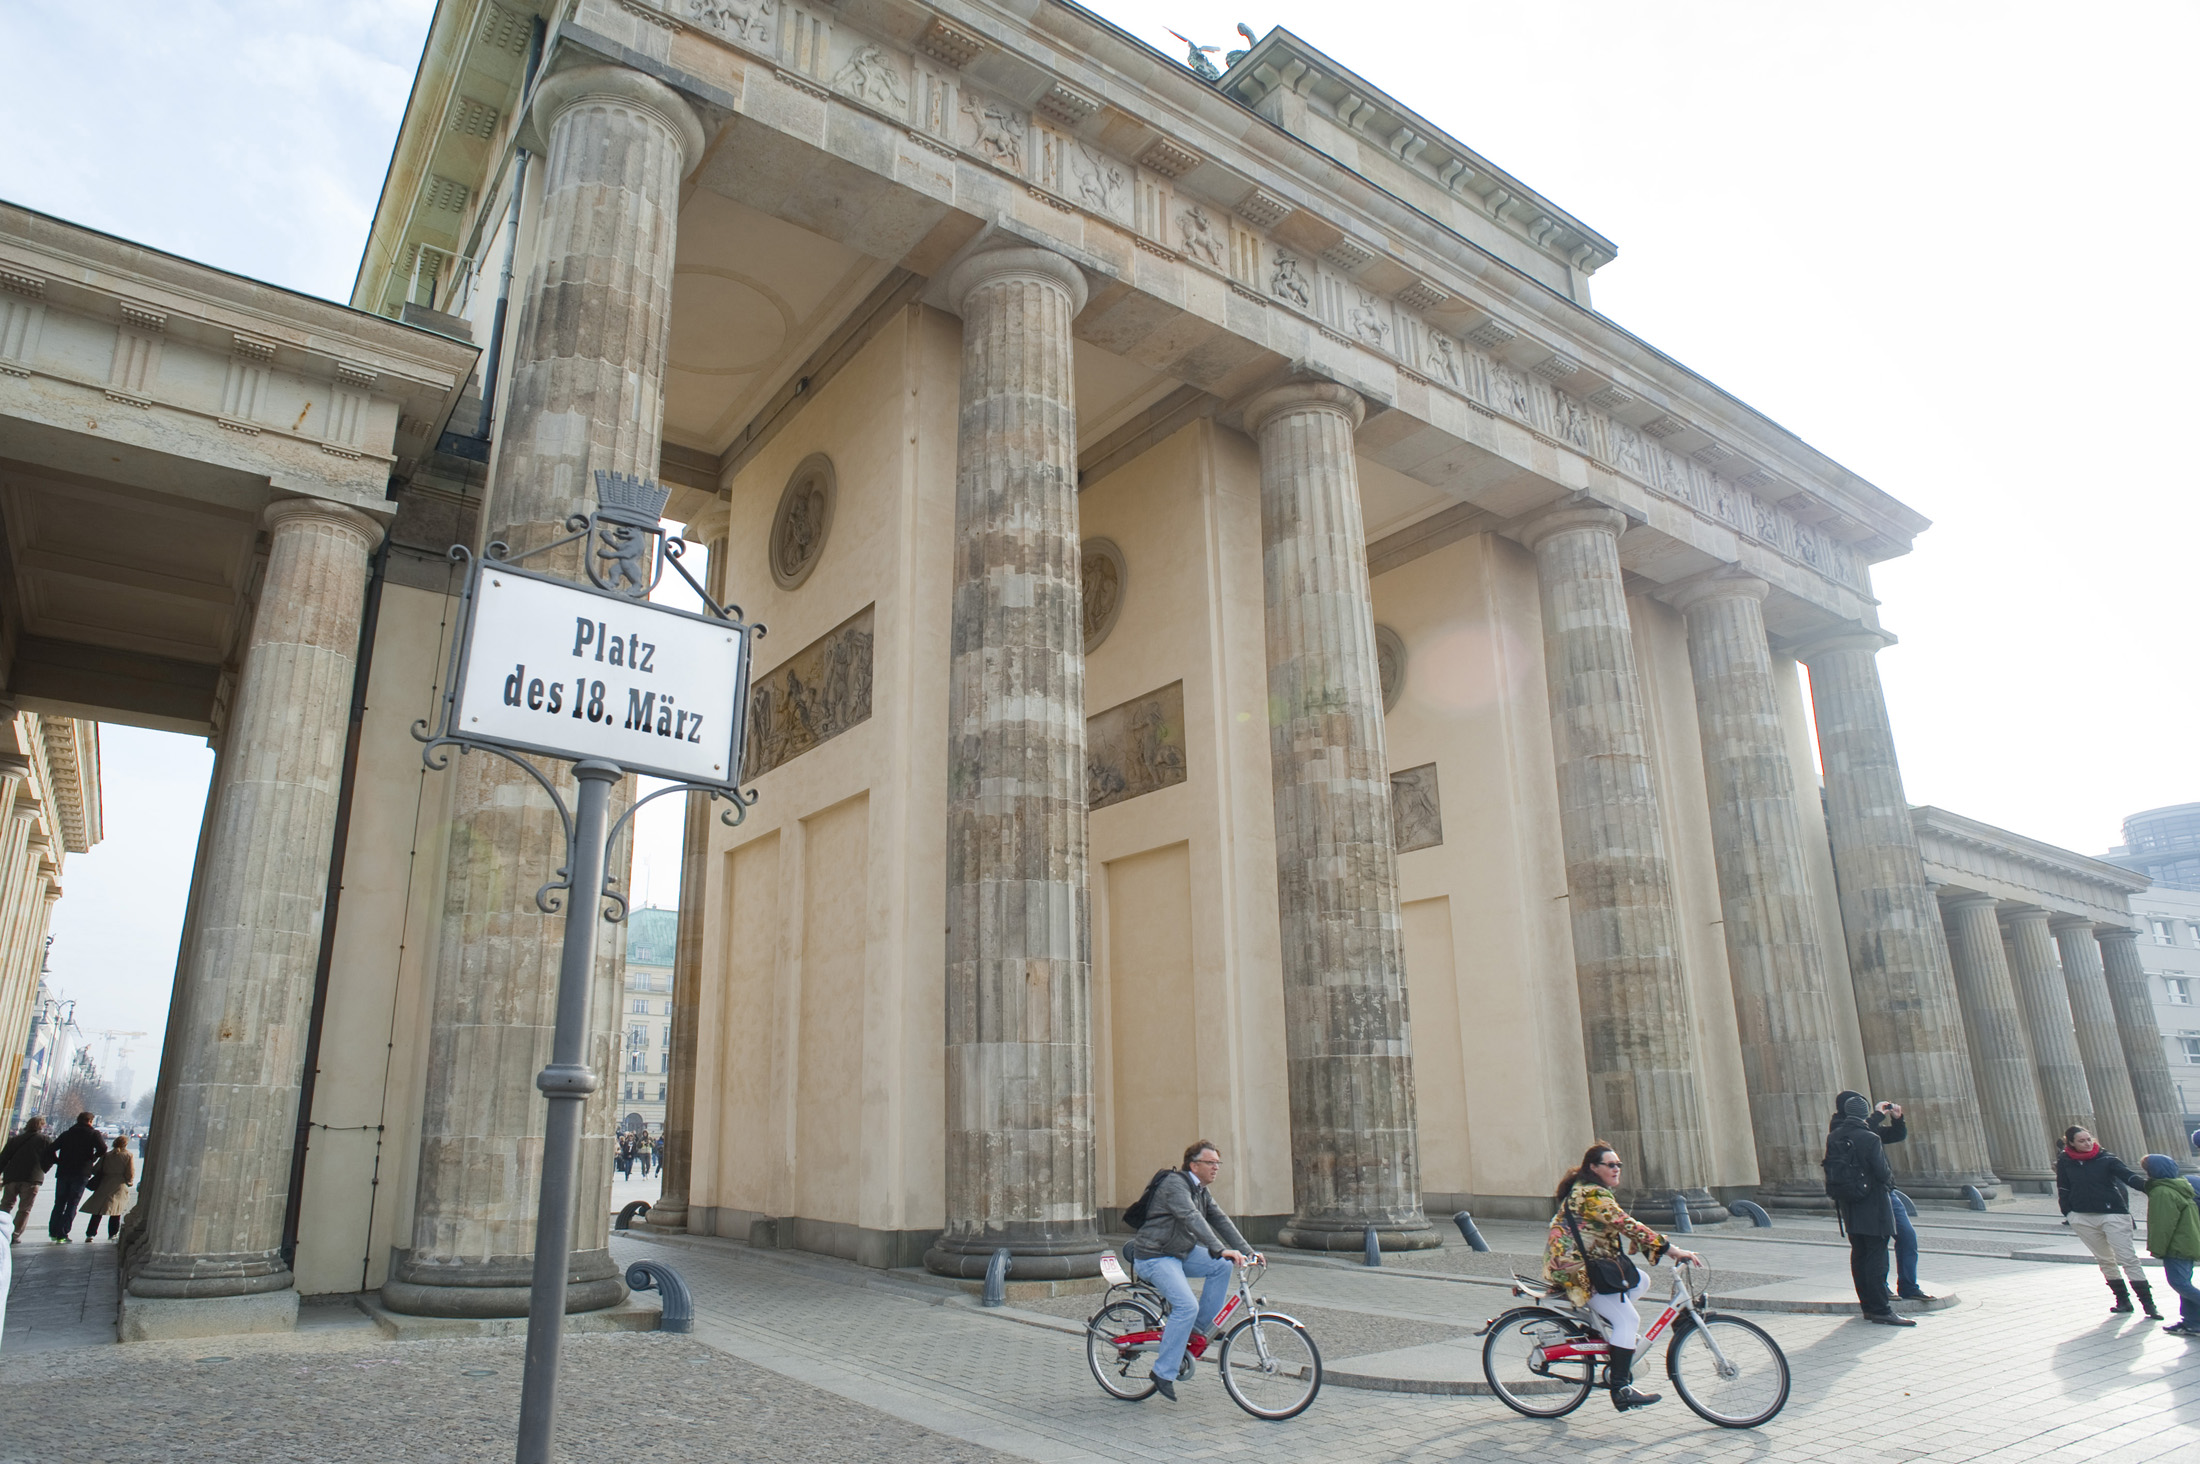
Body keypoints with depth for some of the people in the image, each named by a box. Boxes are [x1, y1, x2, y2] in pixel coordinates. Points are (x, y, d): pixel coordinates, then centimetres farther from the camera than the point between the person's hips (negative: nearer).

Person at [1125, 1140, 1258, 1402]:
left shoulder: (1202, 1190, 10)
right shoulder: (1174, 1183, -21)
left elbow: (1220, 1220, 6)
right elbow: (1192, 1219, -33)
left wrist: (1247, 1251, -5)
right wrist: (1220, 1250, -42)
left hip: (1181, 1253, 9)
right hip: (1154, 1256, -9)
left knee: (1222, 1266, -7)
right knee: (1186, 1305, -23)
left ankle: (1200, 1327, 3)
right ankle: (1163, 1372, -11)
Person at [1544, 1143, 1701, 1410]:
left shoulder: (1586, 1190, 15)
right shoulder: (1592, 1194, -18)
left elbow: (1622, 1229, 17)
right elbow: (1628, 1226, -25)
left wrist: (1667, 1248, 10)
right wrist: (1672, 1250, -24)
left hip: (1585, 1264, 10)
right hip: (1576, 1270, -10)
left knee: (1639, 1281, 14)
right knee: (1628, 1321, -12)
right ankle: (1620, 1390, -9)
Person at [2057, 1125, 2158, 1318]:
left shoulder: (2106, 1159, -4)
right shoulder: (2064, 1162, 2)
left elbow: (2128, 1176, -18)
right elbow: (2063, 1190, 8)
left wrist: (2147, 1184, -37)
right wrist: (2068, 1214, 4)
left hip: (2113, 1214, -3)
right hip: (2082, 1218, 3)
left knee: (2128, 1258, -6)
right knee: (2105, 1260, 11)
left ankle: (2148, 1302, -1)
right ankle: (2122, 1300, 20)